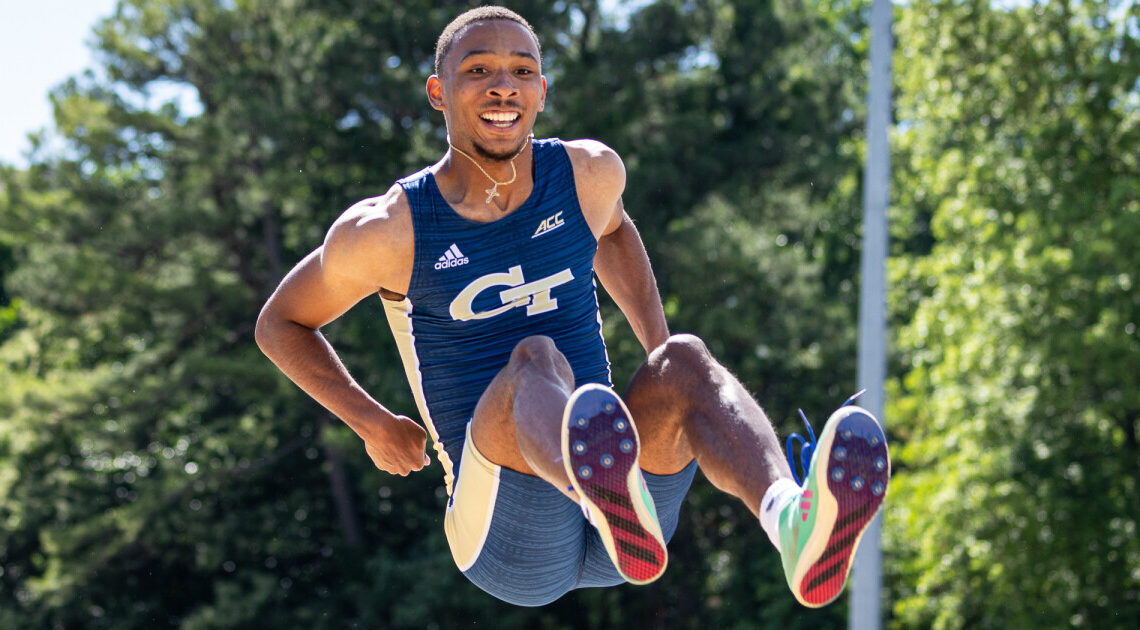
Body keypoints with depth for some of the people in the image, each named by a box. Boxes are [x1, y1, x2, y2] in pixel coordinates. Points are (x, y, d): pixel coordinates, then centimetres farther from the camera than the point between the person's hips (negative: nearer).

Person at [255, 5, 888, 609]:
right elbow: (281, 323, 15)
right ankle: (620, 513, -72)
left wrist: (667, 369, 19)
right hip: (505, 537, -4)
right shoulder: (386, 230, -3)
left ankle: (792, 522, -60)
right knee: (536, 361, -33)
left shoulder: (588, 173, 7)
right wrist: (373, 423, 4)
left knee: (685, 358, -25)